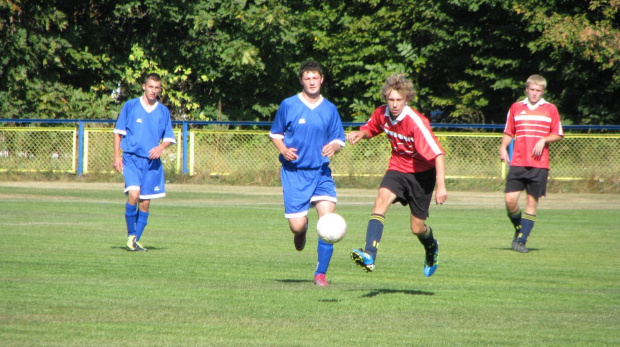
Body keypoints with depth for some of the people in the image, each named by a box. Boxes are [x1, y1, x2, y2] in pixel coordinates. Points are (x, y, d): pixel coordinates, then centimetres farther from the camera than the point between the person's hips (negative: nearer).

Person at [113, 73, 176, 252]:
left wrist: (161, 147, -9)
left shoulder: (163, 111, 8)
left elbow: (169, 137, 13)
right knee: (133, 193, -22)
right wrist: (117, 155, -2)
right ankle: (131, 234, -6)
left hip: (152, 162, 3)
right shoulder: (130, 106, 2)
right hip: (131, 158, -3)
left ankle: (136, 239, 15)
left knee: (145, 203, 2)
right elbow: (118, 131, 6)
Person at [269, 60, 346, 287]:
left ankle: (321, 274, -5)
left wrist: (333, 147, -13)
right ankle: (302, 230, 34)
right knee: (297, 225, -7)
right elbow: (275, 134, 10)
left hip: (321, 172, 1)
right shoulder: (288, 105, 0)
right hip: (294, 173, -1)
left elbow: (339, 141, 11)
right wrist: (283, 150, -11)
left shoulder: (329, 109, 6)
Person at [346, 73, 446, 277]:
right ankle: (369, 256, -40)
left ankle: (431, 248, 43)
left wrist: (441, 186, -33)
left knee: (417, 228, 4)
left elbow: (437, 153, -28)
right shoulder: (381, 114, -10)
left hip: (421, 172, -4)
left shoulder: (416, 122, -27)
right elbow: (370, 129, 13)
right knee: (382, 199, -27)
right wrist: (359, 134, -12)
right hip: (397, 167, 4)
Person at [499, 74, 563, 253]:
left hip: (539, 164, -1)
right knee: (510, 200, -9)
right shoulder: (516, 108, 9)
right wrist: (503, 148, -2)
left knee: (532, 201, -2)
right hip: (517, 163, 1)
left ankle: (522, 241, 4)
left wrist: (544, 140, -10)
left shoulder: (550, 109, 5)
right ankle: (519, 230, 17)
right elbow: (509, 133, 15)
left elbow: (558, 135, 8)